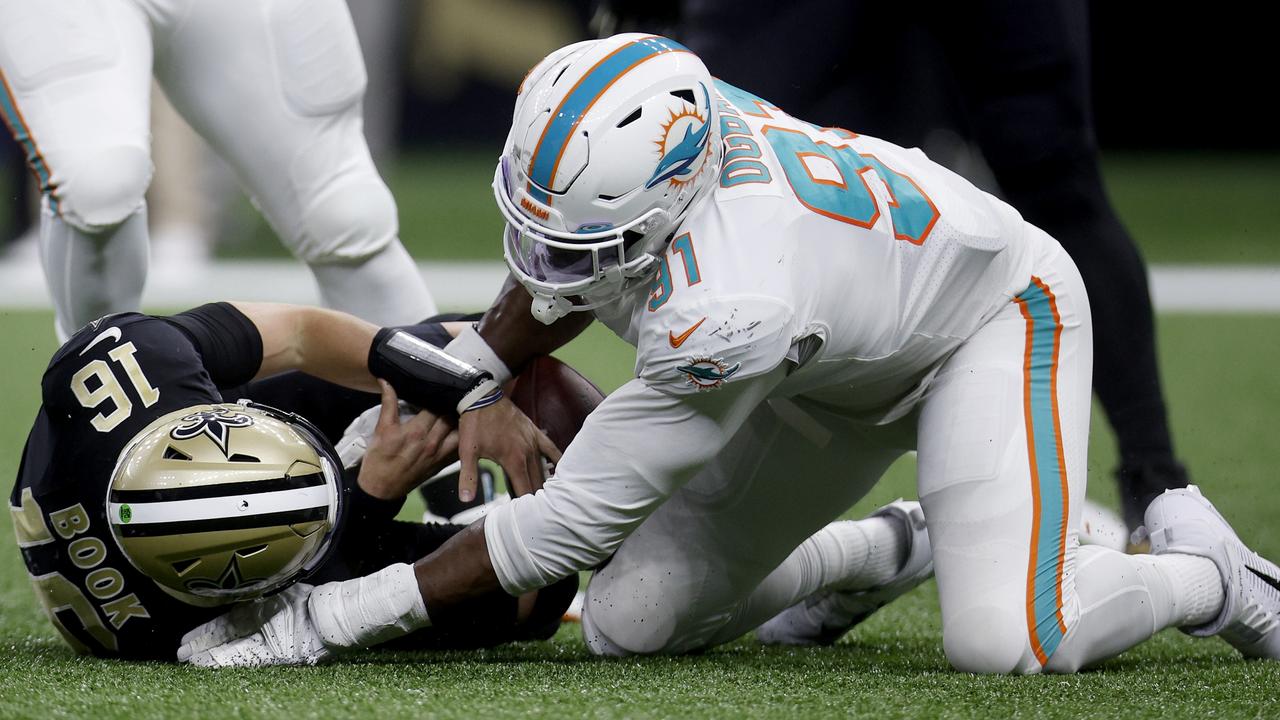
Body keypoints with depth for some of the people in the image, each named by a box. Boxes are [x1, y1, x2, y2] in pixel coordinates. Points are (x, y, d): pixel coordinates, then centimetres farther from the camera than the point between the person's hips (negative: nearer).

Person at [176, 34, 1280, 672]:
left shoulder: (723, 312, -44)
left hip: (992, 321, -7)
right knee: (632, 627, -5)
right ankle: (888, 551, 22)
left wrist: (334, 619, -34)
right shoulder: (618, 124, -24)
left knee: (1004, 644, -28)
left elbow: (568, 525, -35)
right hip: (840, 363, 8)